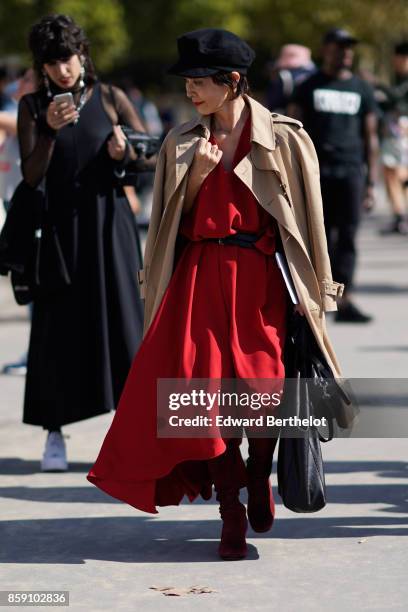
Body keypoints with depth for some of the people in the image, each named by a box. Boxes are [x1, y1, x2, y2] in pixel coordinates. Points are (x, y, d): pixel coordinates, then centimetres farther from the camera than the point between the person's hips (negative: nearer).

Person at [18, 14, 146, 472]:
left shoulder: (110, 98, 2)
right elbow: (31, 176, -6)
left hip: (108, 221, 0)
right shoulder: (32, 107, 2)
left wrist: (125, 151, -17)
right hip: (61, 226, 0)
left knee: (121, 318, -3)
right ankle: (54, 433, 11)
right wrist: (50, 130, -20)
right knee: (58, 327, 2)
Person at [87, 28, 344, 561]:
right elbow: (172, 222, 14)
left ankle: (259, 478, 23)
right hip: (199, 281, 3)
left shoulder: (283, 141, 0)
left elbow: (308, 219, 2)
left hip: (261, 280, -3)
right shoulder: (182, 145, 10)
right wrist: (197, 175, -2)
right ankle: (231, 514, 6)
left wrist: (316, 293, 0)